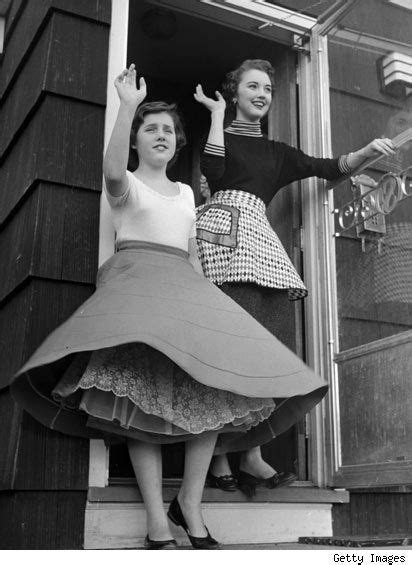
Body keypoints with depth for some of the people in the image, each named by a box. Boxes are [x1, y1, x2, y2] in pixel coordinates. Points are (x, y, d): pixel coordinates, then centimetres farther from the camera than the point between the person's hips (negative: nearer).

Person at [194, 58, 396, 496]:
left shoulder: (276, 153, 30)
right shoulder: (221, 134, 17)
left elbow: (327, 169, 20)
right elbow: (211, 169, -5)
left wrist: (366, 152, 4)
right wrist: (217, 115, 6)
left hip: (259, 237, 5)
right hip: (223, 230, -5)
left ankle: (252, 456, -8)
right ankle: (219, 457, -15)